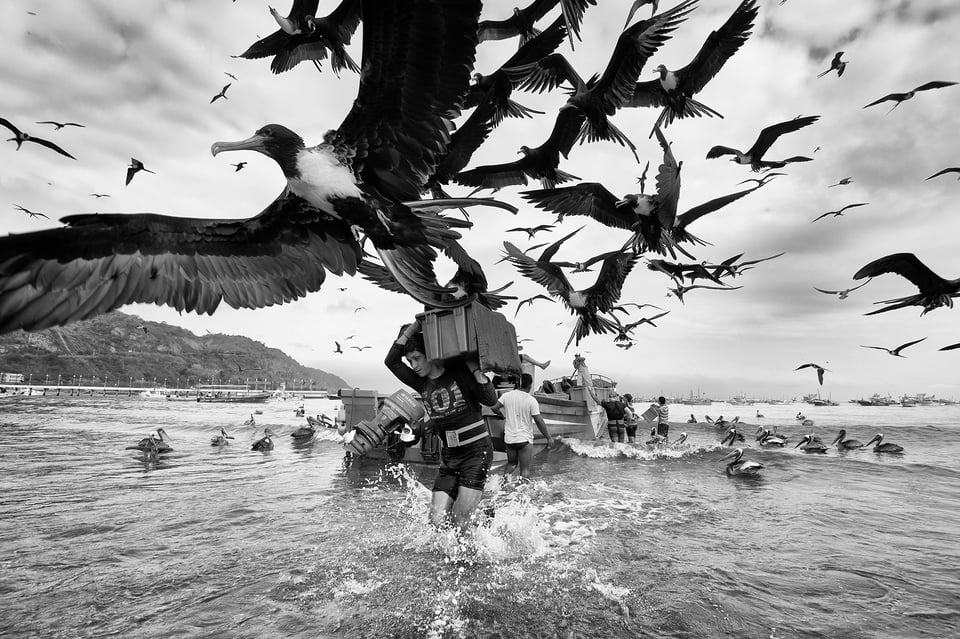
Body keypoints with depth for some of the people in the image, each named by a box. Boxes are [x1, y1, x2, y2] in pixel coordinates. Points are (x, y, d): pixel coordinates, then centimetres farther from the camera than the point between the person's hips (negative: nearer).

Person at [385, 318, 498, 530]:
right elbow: (391, 361, -5)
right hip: (449, 457, 5)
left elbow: (491, 399, -14)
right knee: (437, 521, -1)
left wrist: (474, 369, -18)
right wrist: (413, 328, -9)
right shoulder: (422, 384, 6)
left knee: (460, 521, -9)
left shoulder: (460, 373, -7)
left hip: (477, 450, -5)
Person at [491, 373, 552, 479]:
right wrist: (549, 438, -3)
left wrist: (501, 414, 16)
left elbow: (494, 408, -6)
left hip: (509, 438, 4)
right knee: (525, 468, 5)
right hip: (524, 439, -4)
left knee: (511, 463, 23)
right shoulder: (531, 400, -12)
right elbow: (539, 421, -13)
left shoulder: (507, 395, -2)